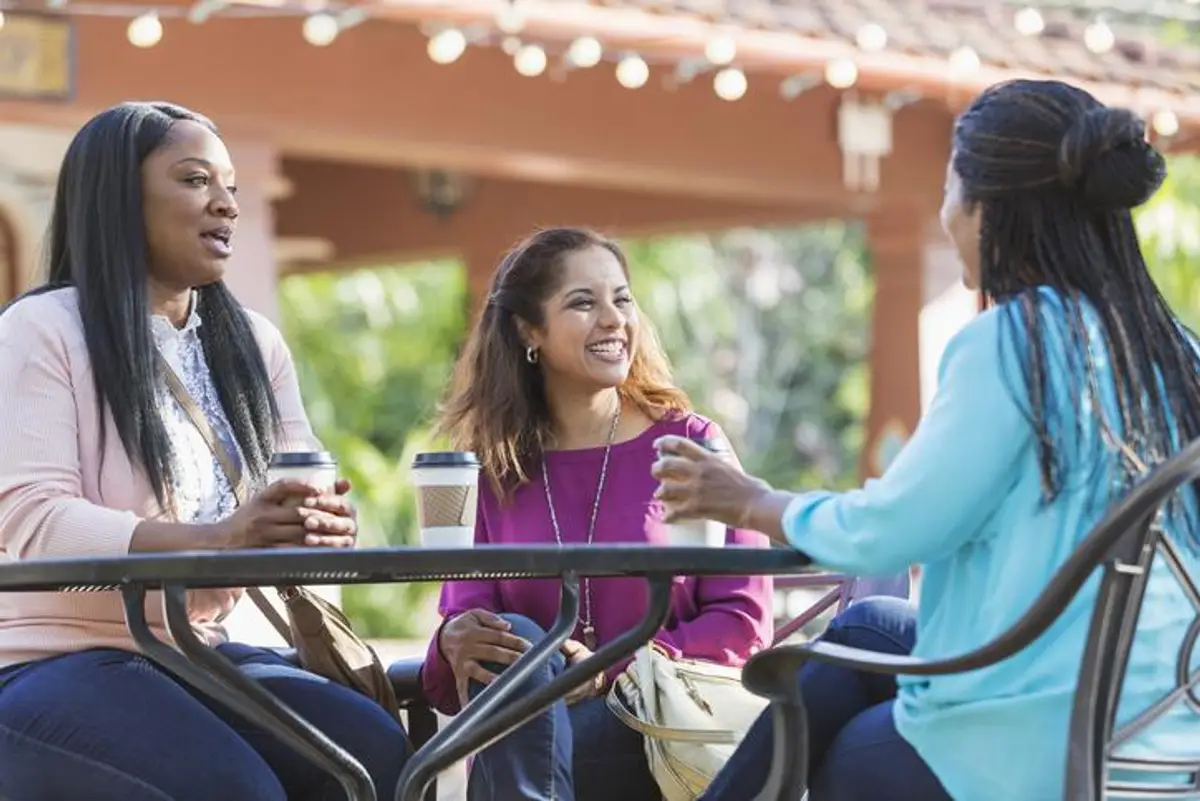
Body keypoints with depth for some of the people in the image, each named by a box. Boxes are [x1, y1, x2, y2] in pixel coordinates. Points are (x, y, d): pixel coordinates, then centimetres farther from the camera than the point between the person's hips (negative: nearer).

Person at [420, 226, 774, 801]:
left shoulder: (690, 444, 4)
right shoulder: (492, 471, 10)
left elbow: (741, 622, -3)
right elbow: (463, 622, 0)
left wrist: (617, 671, -19)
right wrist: (455, 646, -26)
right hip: (521, 739, 2)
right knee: (510, 640, -30)